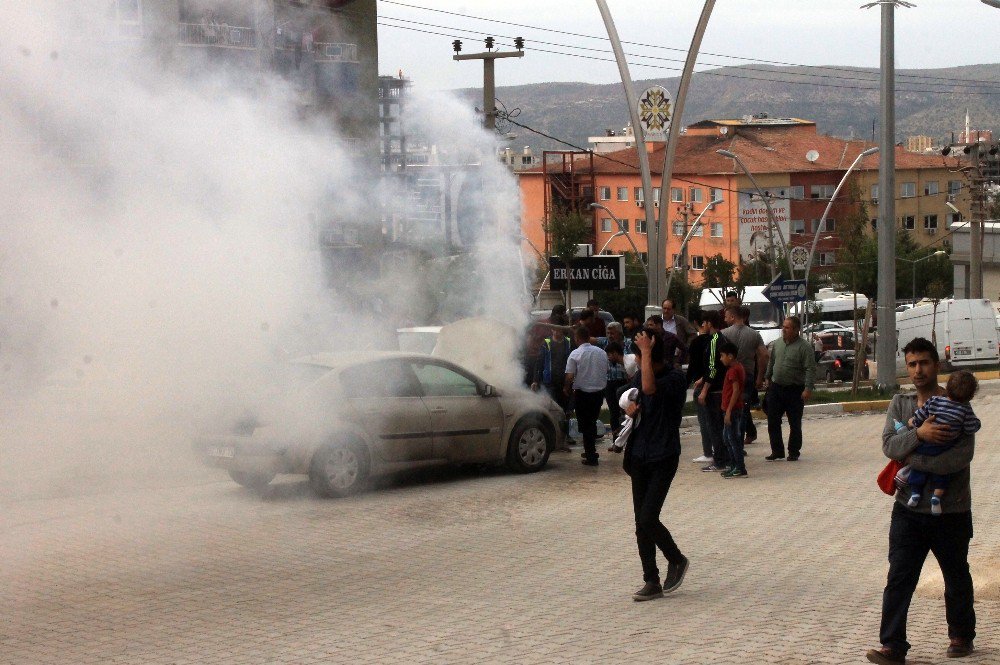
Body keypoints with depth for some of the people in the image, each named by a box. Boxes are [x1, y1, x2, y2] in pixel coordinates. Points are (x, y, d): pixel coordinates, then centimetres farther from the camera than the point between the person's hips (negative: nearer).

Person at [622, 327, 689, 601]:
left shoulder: (675, 378, -15)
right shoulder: (640, 374, 7)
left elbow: (649, 388, -35)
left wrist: (646, 352, -28)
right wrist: (630, 409, -2)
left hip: (663, 457, -7)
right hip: (640, 456, 7)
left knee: (648, 519, -12)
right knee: (641, 522, 6)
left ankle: (677, 560, 14)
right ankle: (652, 582, 14)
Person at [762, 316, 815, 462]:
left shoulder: (804, 347, -10)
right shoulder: (777, 343, 9)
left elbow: (810, 369, -15)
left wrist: (808, 388, -21)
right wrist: (767, 377, 21)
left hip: (794, 390, -5)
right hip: (776, 388, 5)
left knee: (795, 424, 4)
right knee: (773, 422, 4)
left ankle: (794, 452, 15)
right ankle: (777, 451, 13)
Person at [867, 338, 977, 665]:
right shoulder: (900, 403, 4)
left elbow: (961, 457, -22)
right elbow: (889, 445, -9)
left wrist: (913, 460, -19)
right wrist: (919, 433, -27)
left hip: (951, 511, -2)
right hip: (909, 507, 3)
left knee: (957, 579, 15)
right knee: (899, 579, -4)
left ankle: (961, 635, 34)